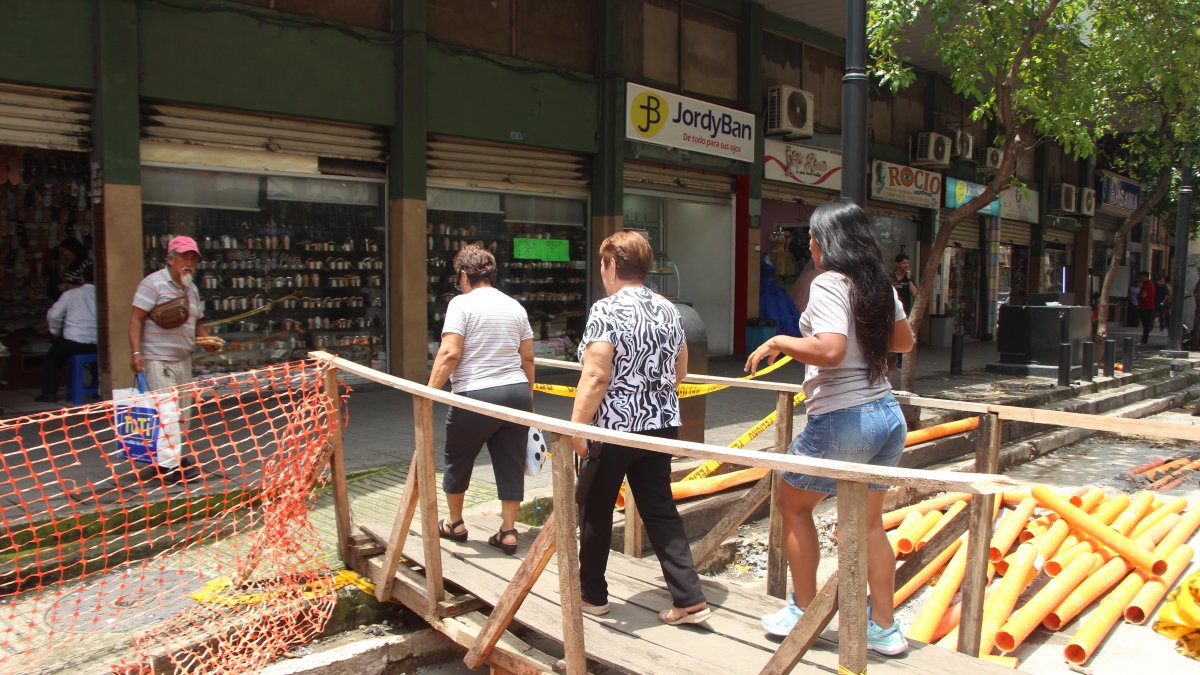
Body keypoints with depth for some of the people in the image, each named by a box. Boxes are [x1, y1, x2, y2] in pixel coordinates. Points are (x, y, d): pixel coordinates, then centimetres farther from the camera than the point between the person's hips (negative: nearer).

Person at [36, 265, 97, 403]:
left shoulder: (70, 294, 1)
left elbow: (53, 315, -4)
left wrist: (55, 332, 13)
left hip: (73, 342, -2)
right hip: (96, 344, 3)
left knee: (52, 358, 24)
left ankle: (49, 392, 22)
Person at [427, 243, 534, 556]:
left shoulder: (462, 303, -7)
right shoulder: (514, 306, 10)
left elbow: (449, 353, -18)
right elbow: (527, 358, 13)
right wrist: (527, 396, 23)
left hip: (475, 397, -5)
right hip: (517, 393, 5)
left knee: (457, 460, 16)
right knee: (511, 463, 10)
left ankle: (455, 524, 32)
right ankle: (508, 532, 14)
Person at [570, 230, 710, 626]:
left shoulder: (606, 311, -14)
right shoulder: (668, 311, 8)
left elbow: (596, 376, -20)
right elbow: (679, 373, 15)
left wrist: (576, 428, -17)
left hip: (612, 427, -6)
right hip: (660, 425, 6)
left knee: (595, 510, 11)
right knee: (660, 509, 11)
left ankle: (592, 594, 26)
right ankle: (690, 599, 8)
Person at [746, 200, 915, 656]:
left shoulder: (828, 284, -16)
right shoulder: (881, 284, 8)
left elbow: (830, 350, -29)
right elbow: (905, 341, 19)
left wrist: (779, 342, -15)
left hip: (841, 422, -8)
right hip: (887, 416, 8)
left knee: (794, 505, 13)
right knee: (869, 523, 17)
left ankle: (803, 612, 23)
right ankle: (884, 629, 25)